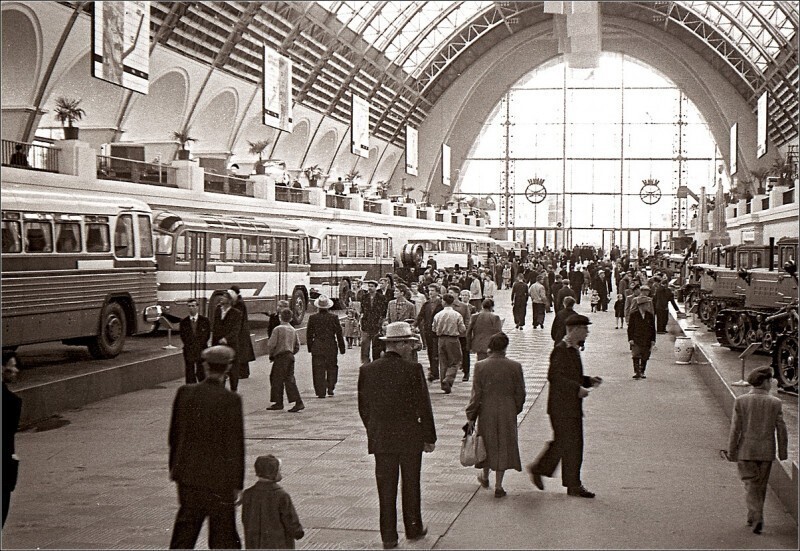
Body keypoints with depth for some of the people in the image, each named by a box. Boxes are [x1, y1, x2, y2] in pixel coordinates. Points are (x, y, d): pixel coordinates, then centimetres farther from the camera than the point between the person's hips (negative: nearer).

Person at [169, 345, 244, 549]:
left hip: (188, 474, 4)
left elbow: (175, 434, 6)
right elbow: (235, 445, -12)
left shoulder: (185, 393, -3)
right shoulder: (231, 400, -15)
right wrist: (236, 484, -5)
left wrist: (174, 467, 18)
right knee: (224, 536, 7)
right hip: (219, 478, -4)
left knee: (185, 530, 15)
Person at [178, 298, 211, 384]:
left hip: (201, 351, -1)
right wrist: (190, 346, -4)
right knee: (190, 373, 0)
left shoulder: (205, 320, 4)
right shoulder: (184, 322, 8)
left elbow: (207, 335, 3)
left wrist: (199, 345, -4)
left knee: (200, 373, -4)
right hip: (188, 351, 1)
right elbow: (183, 336, 6)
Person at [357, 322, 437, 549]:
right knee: (411, 485, 14)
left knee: (386, 488, 8)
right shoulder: (413, 370, -14)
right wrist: (429, 438, 0)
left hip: (381, 439, 2)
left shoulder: (367, 370, -3)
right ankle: (413, 529, 26)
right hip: (410, 437, -2)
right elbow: (424, 407, -10)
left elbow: (363, 408, 4)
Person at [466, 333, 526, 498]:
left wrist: (471, 416, 1)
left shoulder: (480, 366, -11)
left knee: (487, 443, 19)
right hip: (507, 413, 0)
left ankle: (485, 477, 38)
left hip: (487, 412, 0)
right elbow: (520, 393, -2)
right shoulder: (515, 366, -9)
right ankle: (498, 486, 11)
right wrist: (515, 410, 15)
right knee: (504, 445, 9)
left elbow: (476, 394, -8)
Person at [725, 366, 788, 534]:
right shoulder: (775, 403, -7)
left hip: (746, 451, -1)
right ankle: (754, 518, 24)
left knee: (751, 485, 6)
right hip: (766, 451, 1)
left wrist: (731, 452, 0)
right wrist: (783, 452, 8)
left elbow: (735, 429, -7)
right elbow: (781, 430, -3)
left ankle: (757, 518, -10)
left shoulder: (741, 401, -8)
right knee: (761, 486, 15)